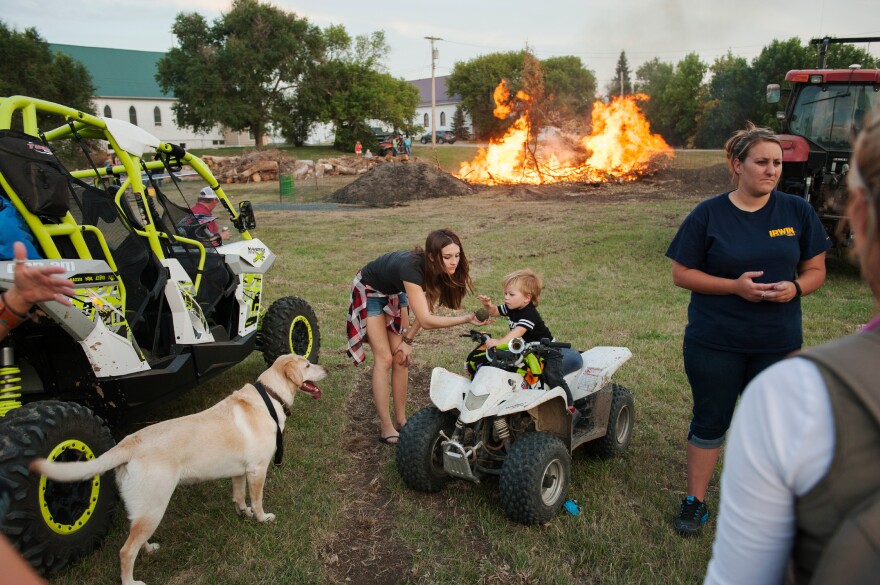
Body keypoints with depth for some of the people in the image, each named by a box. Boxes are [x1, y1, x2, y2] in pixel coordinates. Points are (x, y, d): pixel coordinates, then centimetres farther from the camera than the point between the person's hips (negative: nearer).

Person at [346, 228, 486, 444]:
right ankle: (386, 428, -5)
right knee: (384, 358, -10)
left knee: (401, 358, 1)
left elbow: (425, 309, -8)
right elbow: (425, 320, -45)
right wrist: (466, 318, -48)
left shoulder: (438, 271, -22)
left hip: (394, 292, 6)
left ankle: (401, 420, 9)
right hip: (369, 291, -6)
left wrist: (407, 340, -11)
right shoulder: (411, 267, -42)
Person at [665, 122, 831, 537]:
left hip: (778, 344, 3)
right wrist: (734, 286, -19)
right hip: (715, 343, -2)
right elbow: (681, 273, -6)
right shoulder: (708, 215, -6)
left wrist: (796, 287, -16)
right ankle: (695, 502, 26)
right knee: (710, 422, 9)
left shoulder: (797, 212, 0)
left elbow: (816, 270, 7)